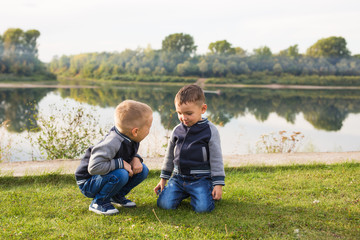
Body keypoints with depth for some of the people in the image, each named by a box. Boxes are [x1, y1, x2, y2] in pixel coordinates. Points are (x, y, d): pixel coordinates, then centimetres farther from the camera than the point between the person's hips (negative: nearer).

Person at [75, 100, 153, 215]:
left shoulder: (131, 139, -7)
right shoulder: (112, 143, -34)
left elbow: (131, 153, 14)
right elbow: (94, 167, -39)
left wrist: (136, 159, -11)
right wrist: (121, 163, -33)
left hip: (108, 176, 8)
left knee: (142, 170, -5)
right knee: (121, 174, -35)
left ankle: (117, 196, 11)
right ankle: (99, 202, -12)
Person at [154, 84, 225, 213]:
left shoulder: (210, 131, -6)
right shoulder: (177, 131, 6)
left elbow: (216, 159, -4)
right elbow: (170, 155, 17)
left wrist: (218, 184, -8)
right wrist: (163, 179, 18)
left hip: (201, 179, -3)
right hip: (178, 177, 4)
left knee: (203, 207, -22)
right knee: (164, 204, -13)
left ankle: (212, 192, 11)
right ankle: (184, 192, 17)